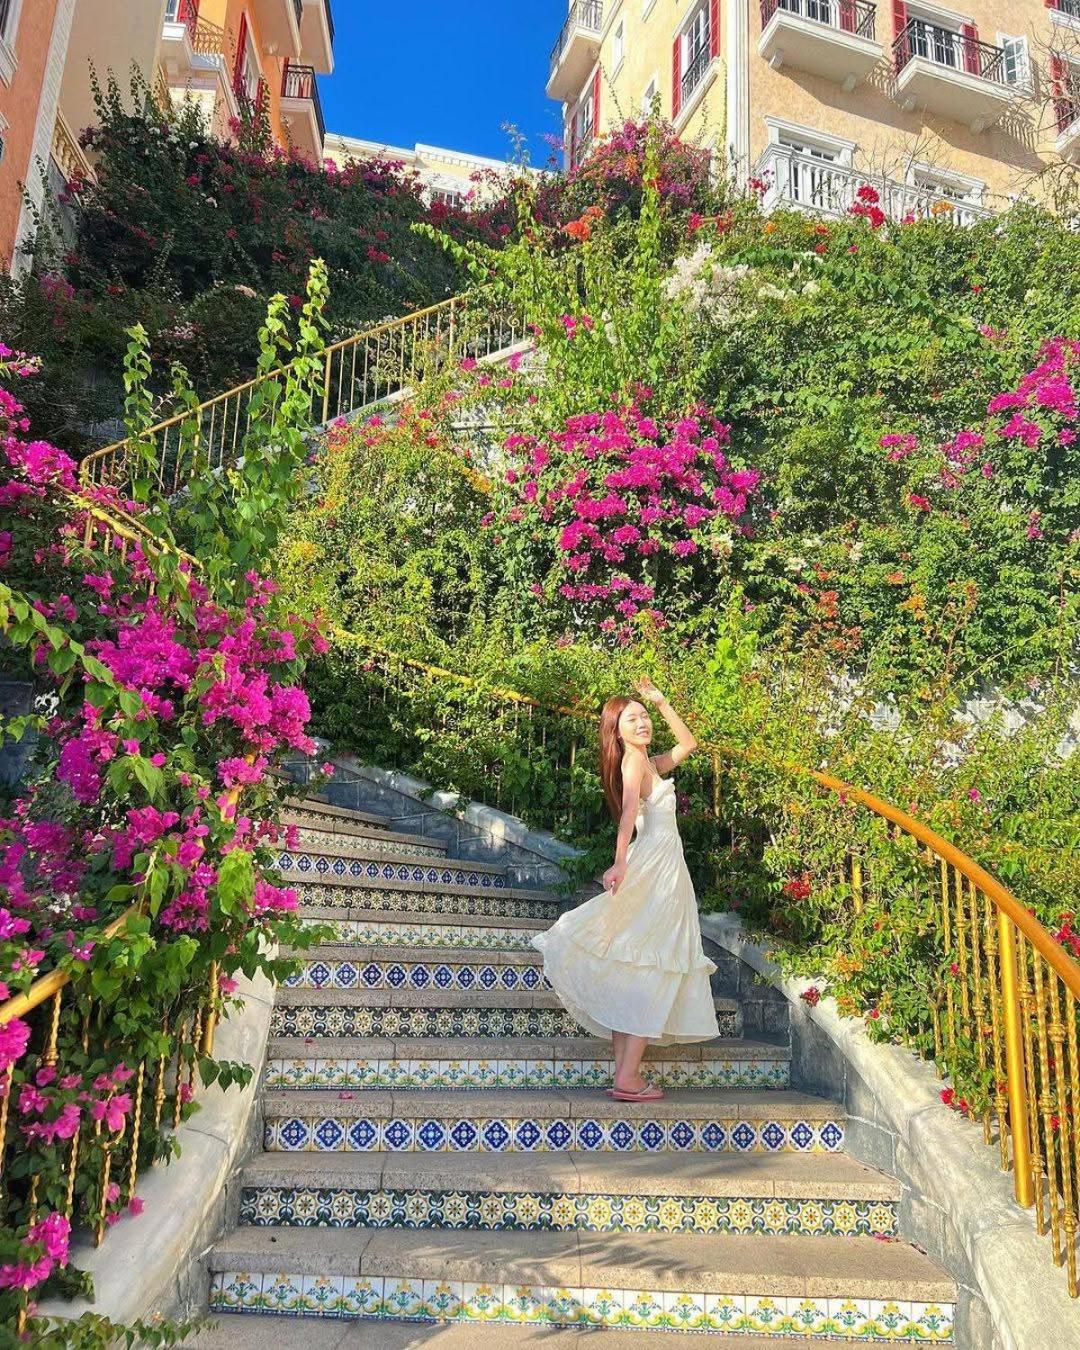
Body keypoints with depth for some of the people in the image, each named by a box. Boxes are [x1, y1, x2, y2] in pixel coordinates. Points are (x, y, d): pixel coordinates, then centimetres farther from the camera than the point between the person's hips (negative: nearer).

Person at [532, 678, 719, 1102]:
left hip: (660, 867, 9)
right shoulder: (634, 760, -9)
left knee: (633, 973, 8)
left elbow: (688, 743, 30)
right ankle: (629, 1078, -9)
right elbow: (629, 810, -25)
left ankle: (625, 1074, 13)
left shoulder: (649, 762, 17)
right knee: (654, 972, -9)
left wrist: (661, 702, 22)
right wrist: (620, 862, -38)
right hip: (657, 865, -9)